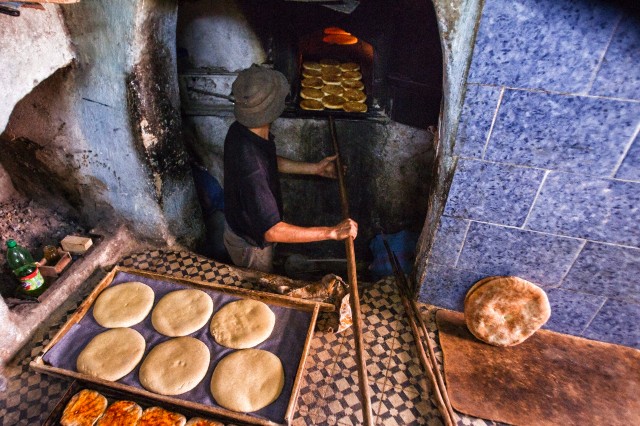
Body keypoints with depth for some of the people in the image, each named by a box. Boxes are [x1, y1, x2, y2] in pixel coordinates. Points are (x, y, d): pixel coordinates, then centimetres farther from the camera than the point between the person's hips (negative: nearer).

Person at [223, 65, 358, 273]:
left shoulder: (241, 129, -14)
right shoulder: (250, 164, -44)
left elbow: (272, 162, 5)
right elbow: (272, 231, -45)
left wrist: (315, 168, 1)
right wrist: (333, 232, -43)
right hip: (250, 245, -8)